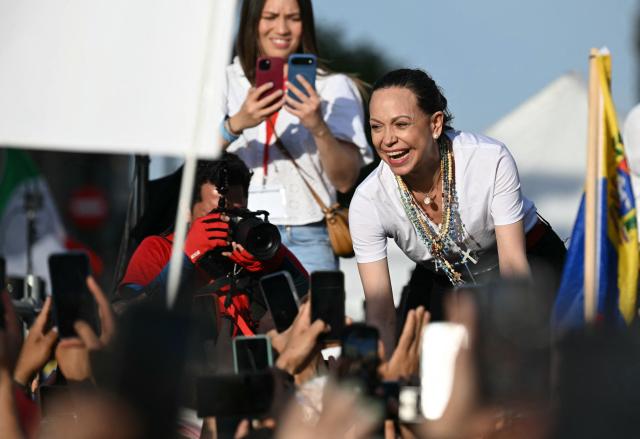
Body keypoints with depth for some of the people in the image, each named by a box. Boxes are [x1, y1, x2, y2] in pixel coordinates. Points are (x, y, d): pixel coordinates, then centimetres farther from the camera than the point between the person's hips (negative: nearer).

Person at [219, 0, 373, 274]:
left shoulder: (333, 87, 7)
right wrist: (236, 124, -24)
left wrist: (318, 127, -19)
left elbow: (346, 180, -2)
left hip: (305, 240, -1)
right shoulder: (225, 81, 10)